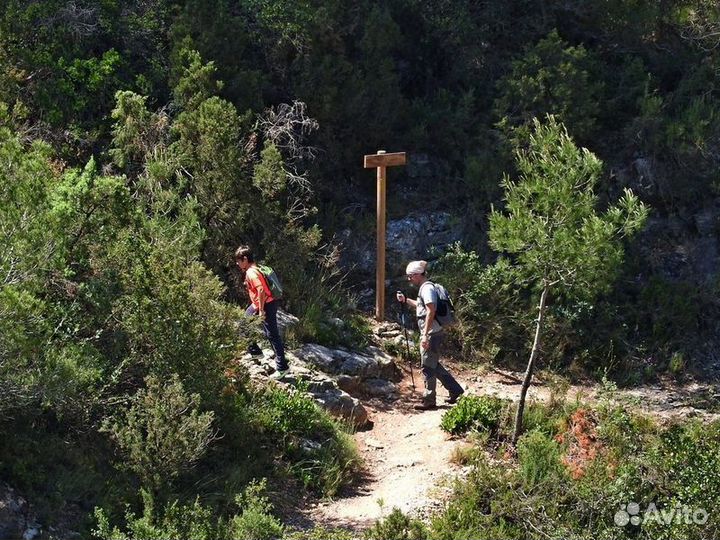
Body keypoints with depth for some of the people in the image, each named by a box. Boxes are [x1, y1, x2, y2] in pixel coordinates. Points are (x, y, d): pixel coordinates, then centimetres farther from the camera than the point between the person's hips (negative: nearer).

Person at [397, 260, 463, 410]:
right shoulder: (425, 288, 16)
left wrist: (425, 335, -27)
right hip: (431, 334, 10)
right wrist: (406, 300, 25)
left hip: (431, 334, -10)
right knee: (434, 365, 18)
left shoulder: (427, 288, -16)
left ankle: (429, 401, 7)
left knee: (428, 367, -1)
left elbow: (431, 311, -25)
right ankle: (455, 390, 23)